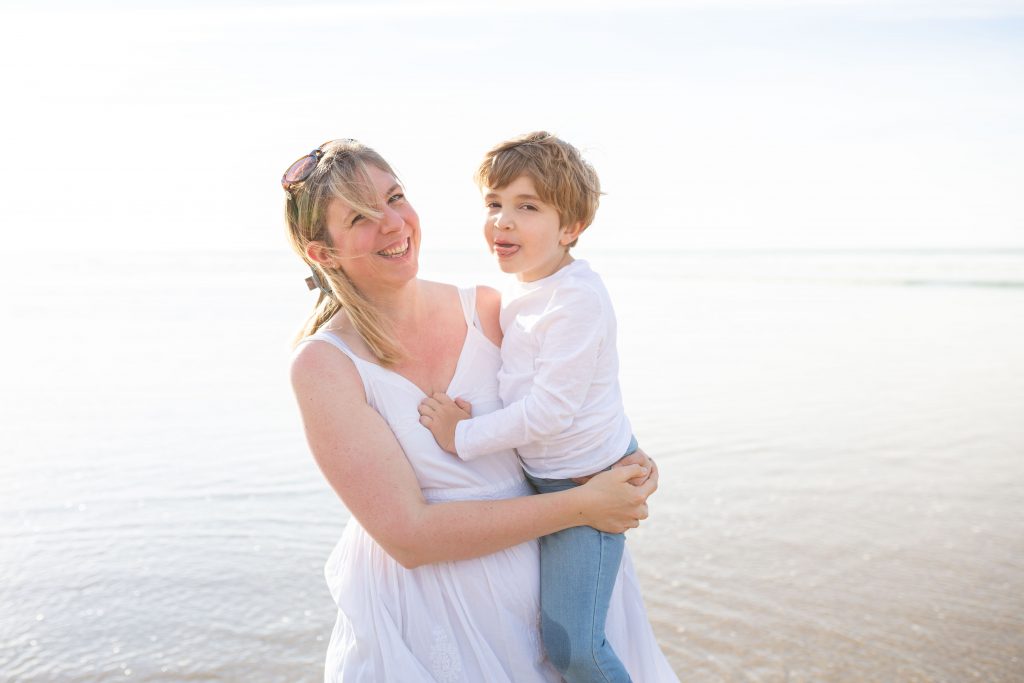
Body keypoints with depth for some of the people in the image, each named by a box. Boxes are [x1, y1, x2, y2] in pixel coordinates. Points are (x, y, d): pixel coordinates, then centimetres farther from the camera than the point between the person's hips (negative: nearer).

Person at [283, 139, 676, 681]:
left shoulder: (489, 310, -5)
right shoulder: (323, 365, -16)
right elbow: (408, 535, -20)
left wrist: (627, 468, -10)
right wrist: (579, 506, -20)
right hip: (421, 628, -3)